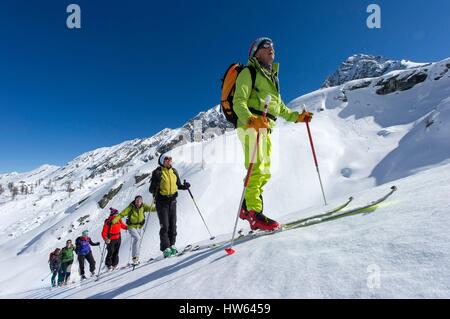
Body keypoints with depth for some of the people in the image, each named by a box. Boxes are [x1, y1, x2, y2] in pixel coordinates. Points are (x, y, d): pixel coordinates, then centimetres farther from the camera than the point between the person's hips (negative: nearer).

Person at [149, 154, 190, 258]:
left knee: (173, 224, 7)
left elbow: (178, 185, 17)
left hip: (172, 200, 5)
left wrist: (184, 186, -3)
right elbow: (151, 189, -8)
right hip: (162, 202, -5)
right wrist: (155, 187, -30)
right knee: (165, 226, -6)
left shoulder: (174, 171, 8)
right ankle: (166, 248, 1)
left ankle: (172, 245, 18)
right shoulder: (157, 172, -7)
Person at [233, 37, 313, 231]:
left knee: (264, 172, 6)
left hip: (265, 128, 9)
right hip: (250, 125, -8)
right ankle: (254, 213, -17)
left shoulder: (272, 76, 28)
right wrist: (251, 119, -29)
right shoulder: (249, 72, 3)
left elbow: (279, 106, 32)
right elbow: (239, 102, -11)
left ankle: (247, 208, 14)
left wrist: (297, 117, 20)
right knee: (256, 168, -18)